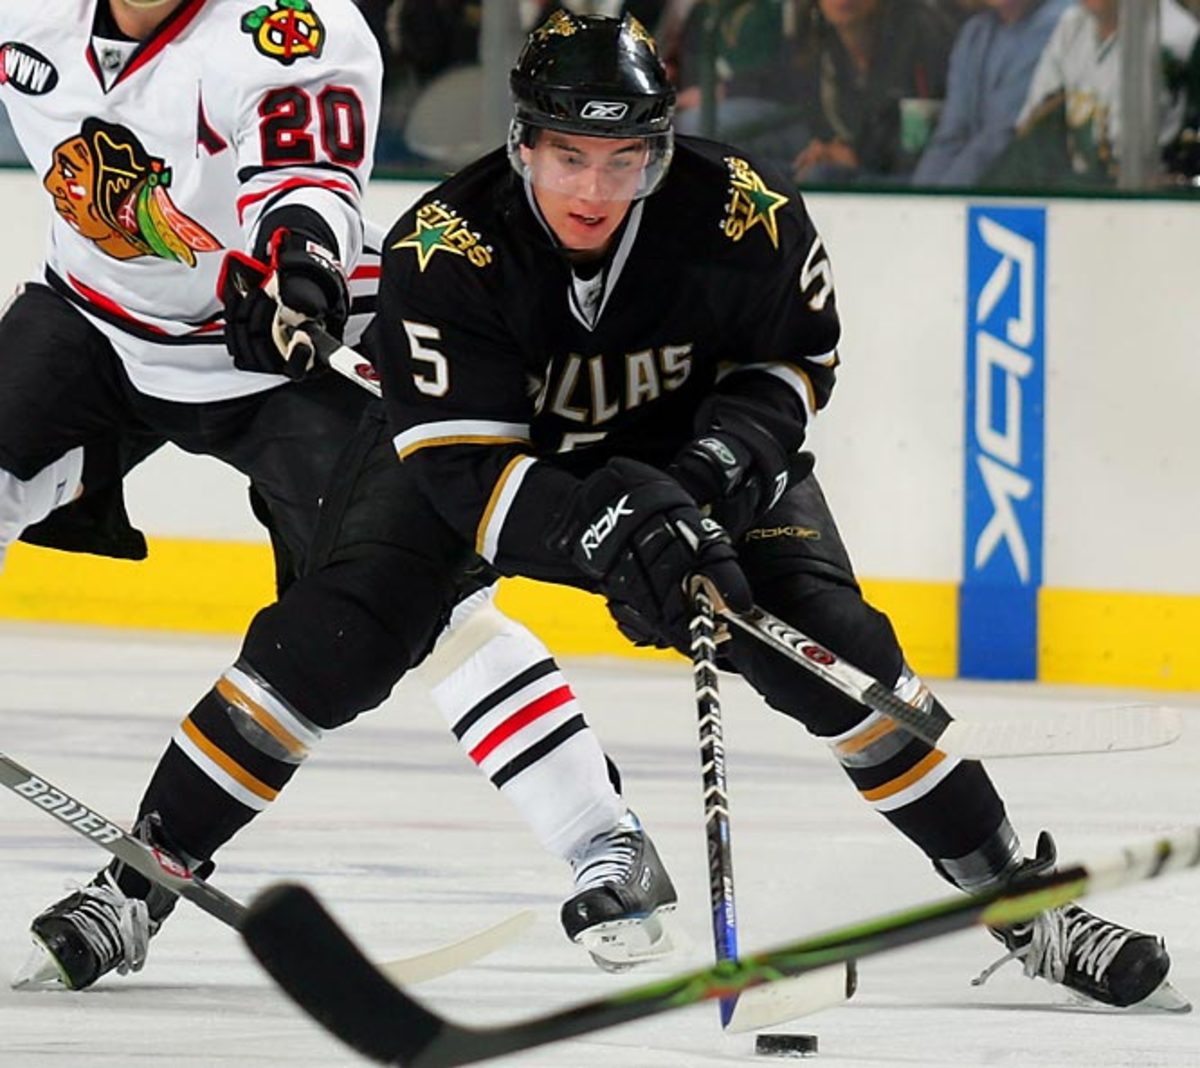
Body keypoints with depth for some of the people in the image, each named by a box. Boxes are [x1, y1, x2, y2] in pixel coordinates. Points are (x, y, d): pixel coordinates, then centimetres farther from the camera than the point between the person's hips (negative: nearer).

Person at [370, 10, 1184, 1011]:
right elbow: (462, 465, -32)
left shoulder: (746, 214, -25)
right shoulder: (443, 246, -30)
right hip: (526, 468, 0)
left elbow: (802, 357, -3)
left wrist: (735, 448, -24)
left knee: (840, 653, -15)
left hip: (710, 458, 0)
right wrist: (614, 523, -47)